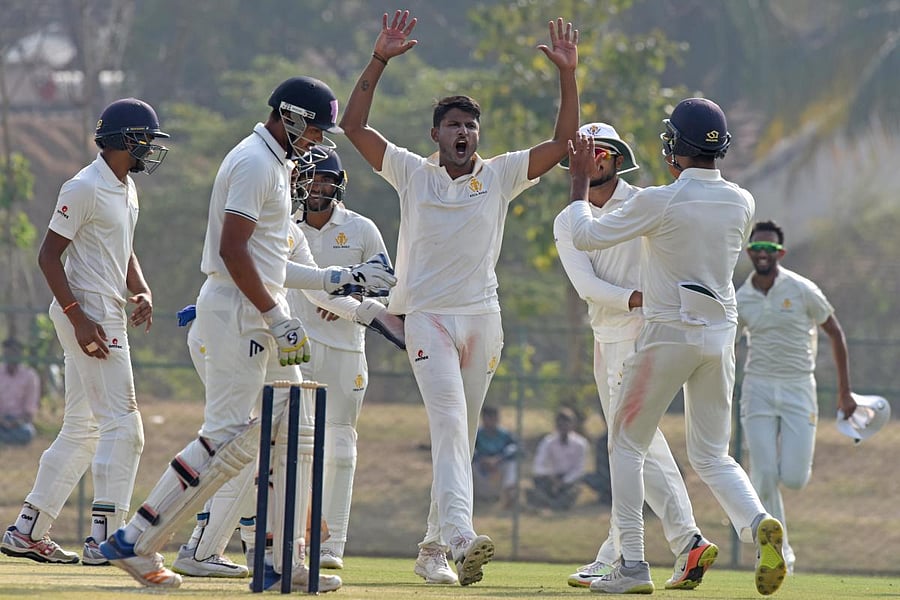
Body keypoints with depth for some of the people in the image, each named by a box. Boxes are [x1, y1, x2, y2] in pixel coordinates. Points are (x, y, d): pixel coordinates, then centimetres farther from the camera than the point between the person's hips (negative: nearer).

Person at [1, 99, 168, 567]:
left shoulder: (126, 189, 15)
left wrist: (141, 292, 5)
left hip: (110, 316, 10)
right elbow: (48, 254, -15)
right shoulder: (84, 188, -13)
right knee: (122, 424, -13)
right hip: (87, 313, -10)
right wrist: (79, 316, -22)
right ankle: (105, 537, -14)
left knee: (83, 430, 11)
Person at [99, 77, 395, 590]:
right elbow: (232, 250, -22)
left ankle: (282, 562, 9)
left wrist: (337, 280, 20)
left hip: (262, 311, 11)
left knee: (293, 431, 8)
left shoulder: (277, 164, 19)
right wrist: (277, 319, -22)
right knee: (230, 434, -12)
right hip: (236, 311, -11)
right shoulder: (255, 163, -13)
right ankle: (135, 543, -8)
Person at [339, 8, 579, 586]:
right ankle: (461, 535, -35)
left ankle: (435, 546, 16)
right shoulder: (412, 172, 4)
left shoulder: (500, 175, 9)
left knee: (461, 436, 7)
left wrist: (568, 74, -7)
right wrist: (380, 61, -10)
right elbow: (354, 126, -2)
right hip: (429, 317, -3)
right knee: (449, 423, -20)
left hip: (483, 318, 3)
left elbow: (564, 142, 3)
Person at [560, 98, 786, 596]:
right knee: (712, 456, 12)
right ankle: (757, 522, -18)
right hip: (722, 335, 5)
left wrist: (580, 179, 7)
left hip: (669, 333, -5)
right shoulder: (741, 203, 1)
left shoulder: (659, 203, -15)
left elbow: (585, 236, -7)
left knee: (627, 445, 10)